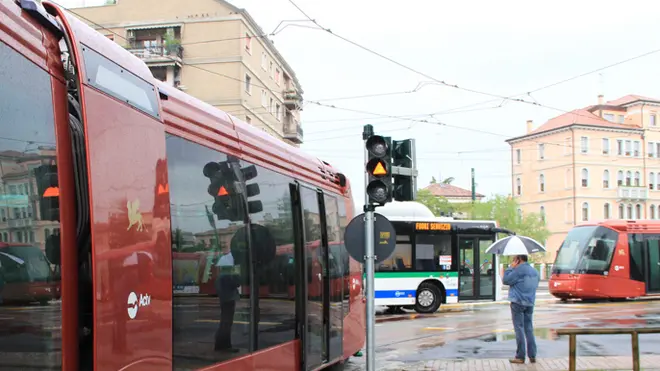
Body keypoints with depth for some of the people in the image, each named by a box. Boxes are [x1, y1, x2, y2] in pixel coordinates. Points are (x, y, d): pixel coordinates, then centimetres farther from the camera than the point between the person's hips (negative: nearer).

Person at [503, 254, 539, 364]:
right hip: (530, 303, 7)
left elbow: (506, 280, -11)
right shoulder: (534, 271, 12)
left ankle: (520, 357, -2)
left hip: (518, 302, -7)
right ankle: (532, 356, 10)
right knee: (529, 329, 11)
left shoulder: (519, 269, -14)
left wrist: (510, 267, -3)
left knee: (519, 328, -3)